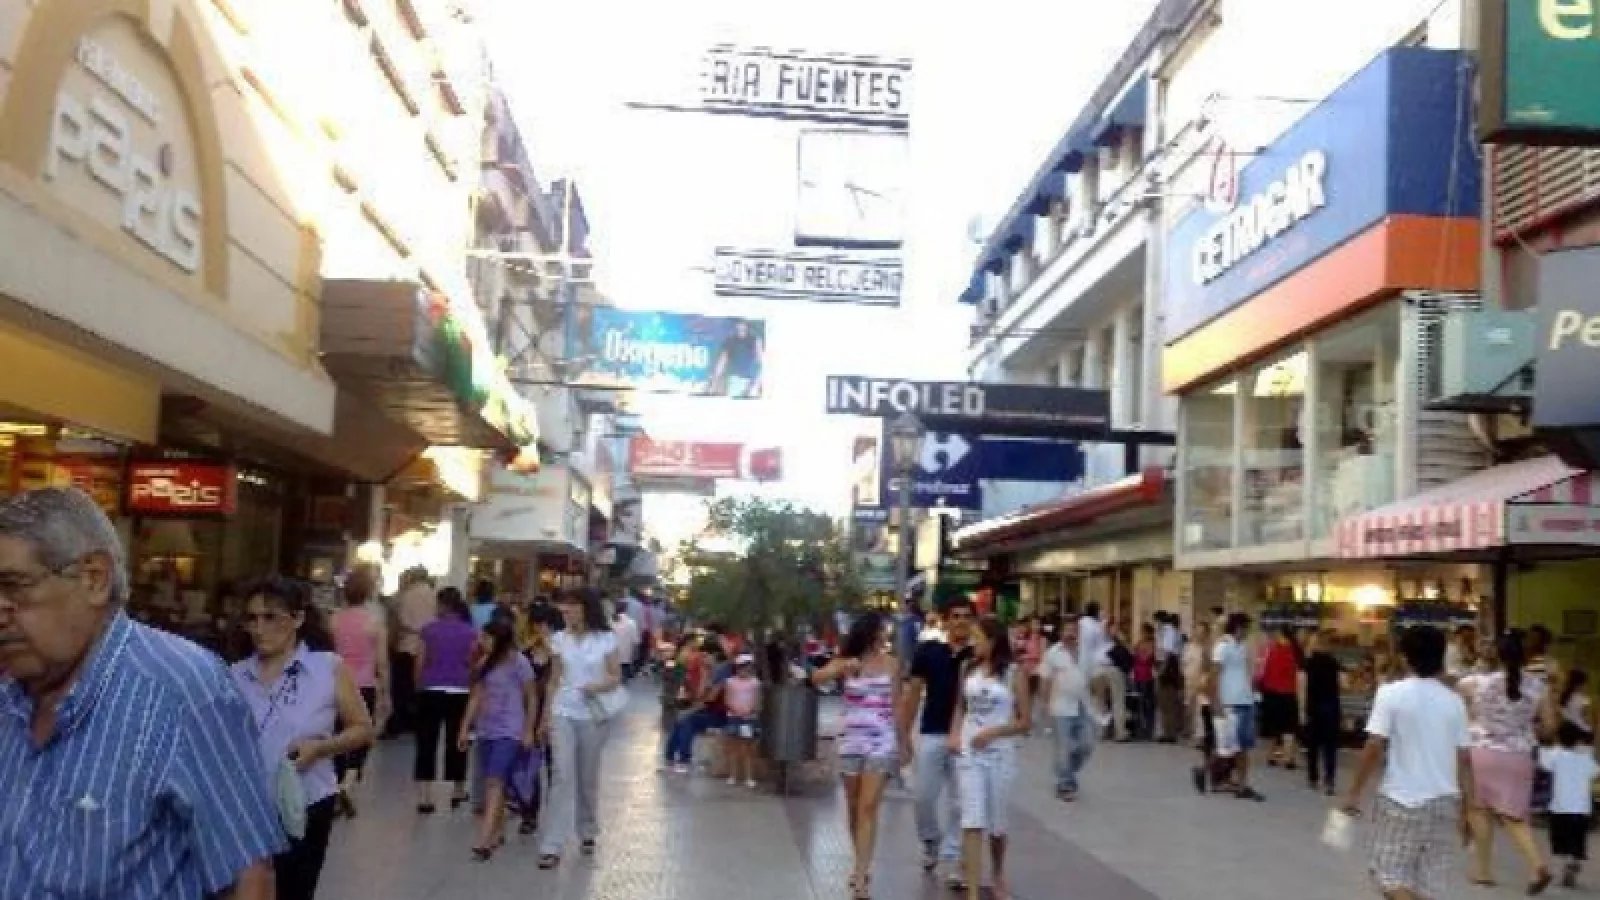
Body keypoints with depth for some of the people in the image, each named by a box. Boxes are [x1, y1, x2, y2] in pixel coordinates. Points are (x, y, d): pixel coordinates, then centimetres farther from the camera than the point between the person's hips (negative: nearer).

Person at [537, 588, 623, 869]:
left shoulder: (606, 640, -4)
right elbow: (554, 681, 9)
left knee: (588, 777, 10)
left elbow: (616, 677, -1)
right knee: (563, 776, -8)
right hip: (563, 714, 1)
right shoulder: (559, 639, 3)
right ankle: (552, 846, -8)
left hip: (593, 716, -1)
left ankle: (587, 831, 33)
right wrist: (545, 718, 9)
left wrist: (600, 686, -22)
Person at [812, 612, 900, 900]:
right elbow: (816, 678, -15)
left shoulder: (891, 664, 3)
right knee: (853, 808, 11)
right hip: (851, 741, 2)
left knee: (868, 808, -10)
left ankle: (860, 876, -12)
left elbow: (896, 704, 8)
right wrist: (843, 668, -32)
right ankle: (862, 864, 29)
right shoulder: (846, 662, 1)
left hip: (881, 742, -2)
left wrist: (903, 744, 9)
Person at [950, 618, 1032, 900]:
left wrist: (992, 732, -16)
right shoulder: (969, 669, 5)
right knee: (972, 822, -8)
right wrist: (955, 734, -1)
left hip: (1000, 754, -1)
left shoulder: (1014, 673, -5)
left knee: (997, 822, 13)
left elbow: (1026, 722, -4)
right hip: (968, 753, 2)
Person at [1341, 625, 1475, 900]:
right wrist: (1466, 809, 13)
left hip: (1402, 800, -4)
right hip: (1444, 802, 4)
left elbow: (1375, 747, -13)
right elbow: (1463, 760, 5)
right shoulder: (1454, 701, 4)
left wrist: (1354, 792, -4)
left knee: (1389, 874, 6)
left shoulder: (1391, 693, -8)